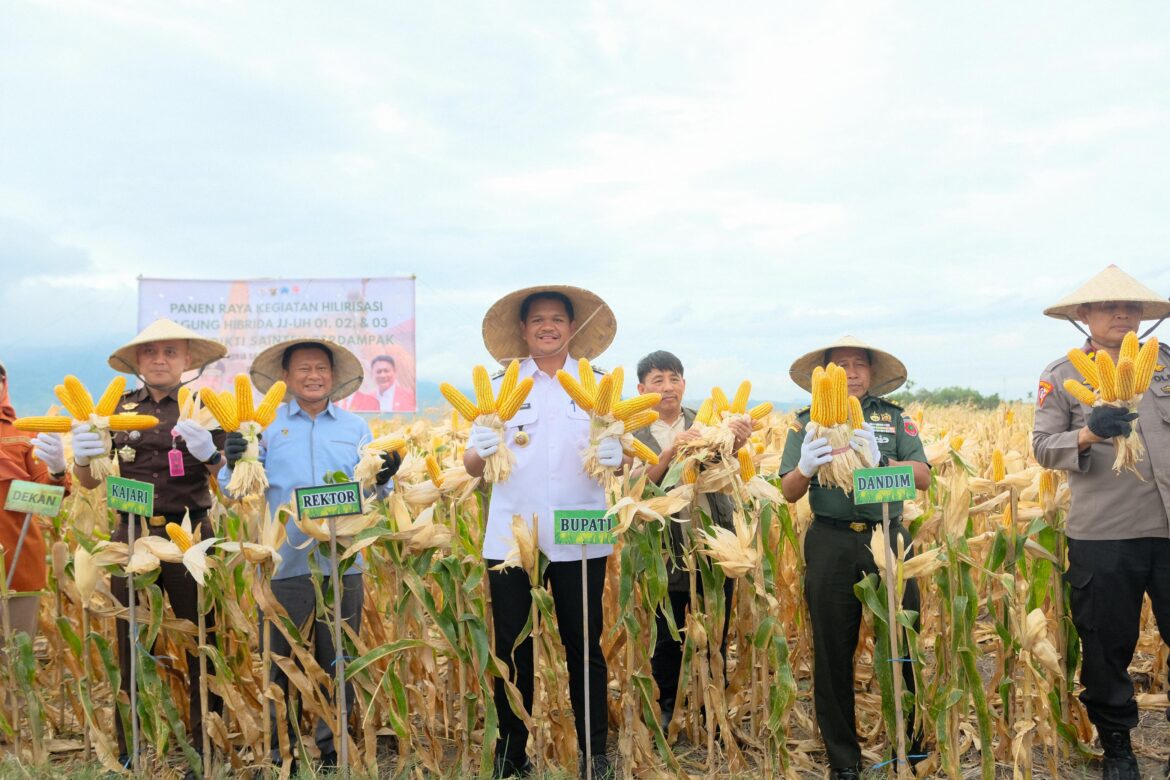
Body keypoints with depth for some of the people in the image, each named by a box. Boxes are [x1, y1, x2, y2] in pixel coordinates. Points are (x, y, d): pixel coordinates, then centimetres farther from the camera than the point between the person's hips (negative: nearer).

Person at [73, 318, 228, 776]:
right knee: (130, 645, 6)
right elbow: (89, 482, 8)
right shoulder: (119, 410, 8)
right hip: (132, 537, 2)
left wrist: (209, 454, -24)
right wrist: (82, 457, -15)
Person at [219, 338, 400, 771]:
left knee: (337, 662, 11)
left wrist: (382, 479, -15)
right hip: (284, 564, -2)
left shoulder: (356, 428, 11)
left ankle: (332, 745, 24)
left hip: (343, 562, 2)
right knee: (277, 661, 6)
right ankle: (276, 749, 20)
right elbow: (236, 490, -2)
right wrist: (234, 463, -23)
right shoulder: (266, 425, 5)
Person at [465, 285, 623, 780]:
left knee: (584, 646, 6)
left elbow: (620, 457, 5)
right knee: (512, 649, 7)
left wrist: (614, 456, -18)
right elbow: (472, 465, 2)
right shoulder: (500, 385, 6)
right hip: (510, 538, 0)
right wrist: (480, 450, -21)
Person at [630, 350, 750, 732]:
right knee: (666, 637, 7)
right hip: (666, 550, -2)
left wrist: (734, 445, -31)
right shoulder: (632, 434, 1)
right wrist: (671, 450, -27)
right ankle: (667, 709, 26)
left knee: (716, 633, 10)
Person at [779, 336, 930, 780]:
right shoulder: (808, 421, 8)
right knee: (833, 650, 6)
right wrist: (805, 467, -20)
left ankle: (913, 741, 24)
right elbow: (789, 492, 2)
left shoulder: (894, 417, 9)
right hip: (831, 543, 0)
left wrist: (879, 460, -20)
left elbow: (923, 477, -2)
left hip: (888, 537, 0)